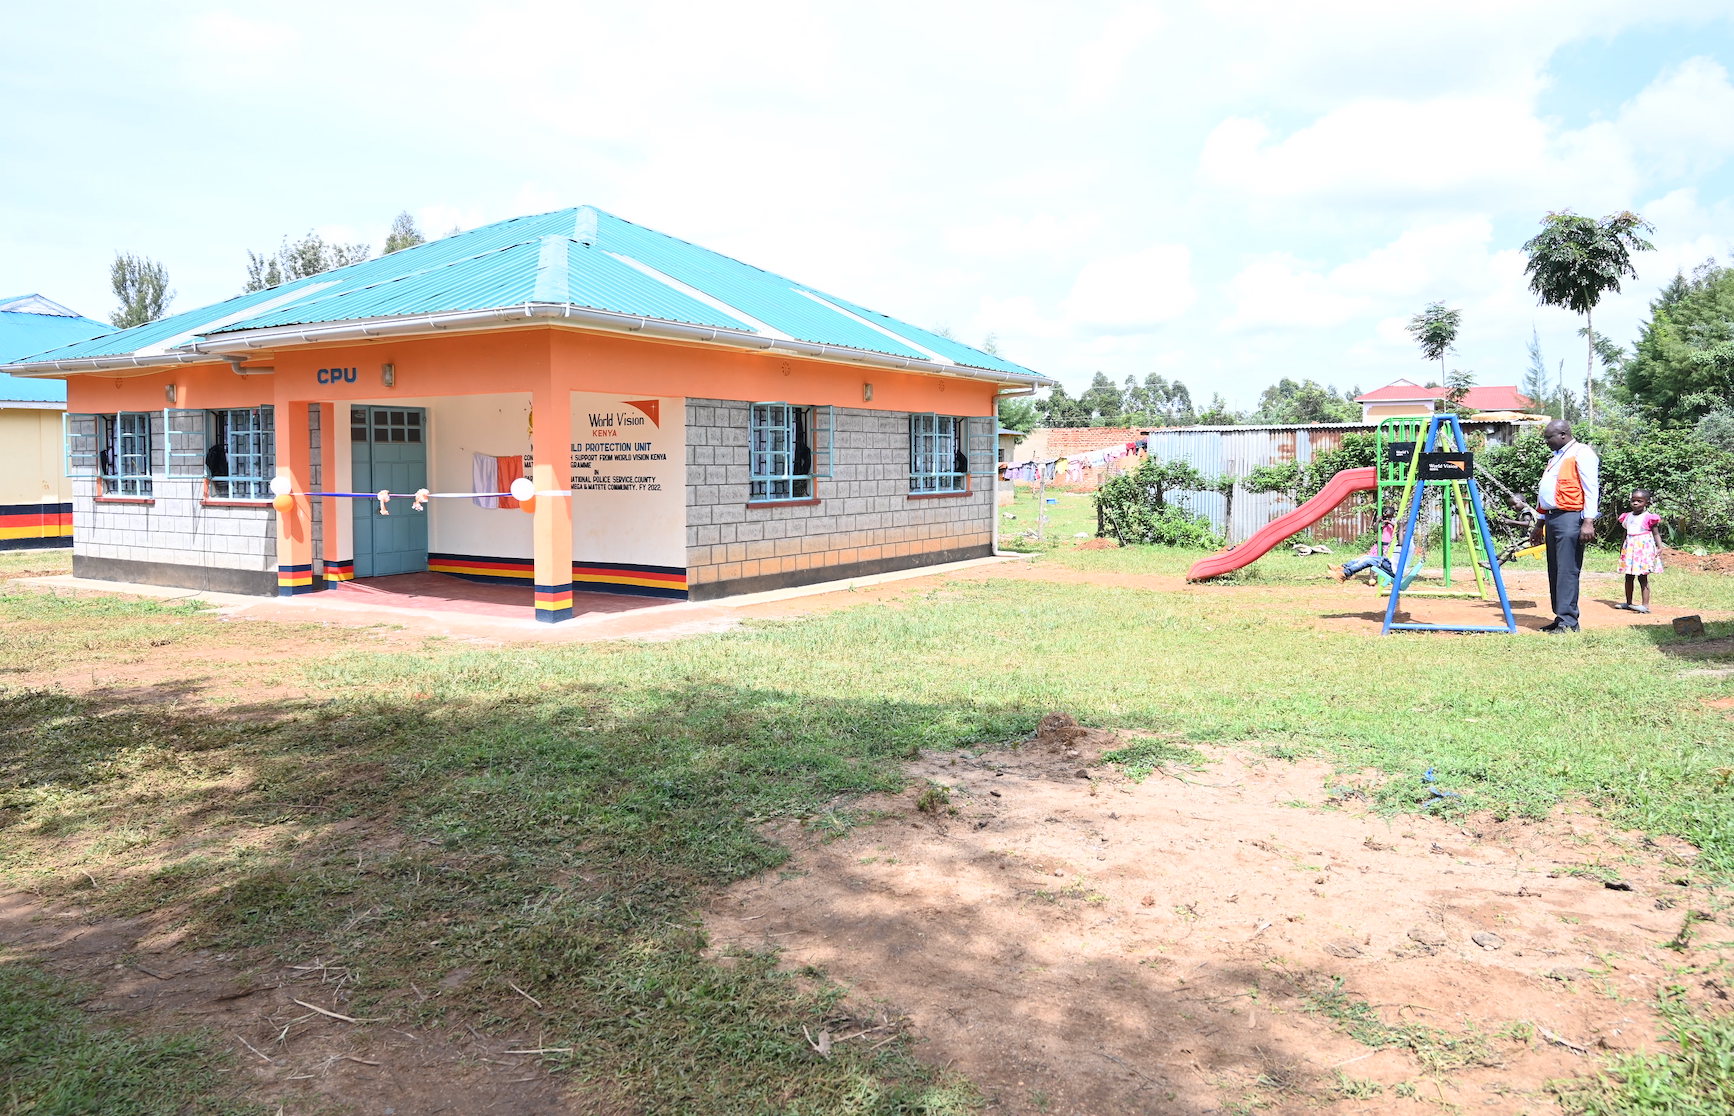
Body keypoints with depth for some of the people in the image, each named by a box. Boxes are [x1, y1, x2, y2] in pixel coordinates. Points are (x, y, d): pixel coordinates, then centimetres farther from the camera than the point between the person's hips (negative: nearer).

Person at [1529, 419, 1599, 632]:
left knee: (1567, 571, -11)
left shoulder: (1581, 454, -5)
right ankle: (1560, 617, 13)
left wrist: (1588, 521, -20)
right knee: (1555, 572, 9)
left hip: (1570, 518, -9)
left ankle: (1568, 621, -11)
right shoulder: (1555, 458, 23)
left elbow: (1591, 489, -13)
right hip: (1552, 518, 9)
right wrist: (1541, 524, 26)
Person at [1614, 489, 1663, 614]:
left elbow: (1655, 534, -4)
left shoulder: (1648, 517, -6)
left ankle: (1645, 605, -5)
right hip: (1629, 549, 6)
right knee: (1628, 577, 11)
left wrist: (1660, 547, -14)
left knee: (1643, 577, -6)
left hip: (1644, 549, -6)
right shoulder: (1627, 516, 10)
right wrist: (1622, 549, 20)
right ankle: (1628, 603, 20)